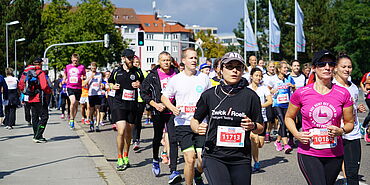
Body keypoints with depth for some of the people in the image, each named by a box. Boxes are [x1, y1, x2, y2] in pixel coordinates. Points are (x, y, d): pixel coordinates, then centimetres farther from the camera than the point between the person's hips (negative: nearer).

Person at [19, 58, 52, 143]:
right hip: (39, 99, -8)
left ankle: (36, 135, 22)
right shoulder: (40, 72, -12)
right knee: (44, 117, -3)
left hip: (30, 99, 8)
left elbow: (20, 85, 12)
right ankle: (38, 136, -10)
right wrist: (49, 91, -1)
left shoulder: (26, 72, 9)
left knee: (35, 117, 16)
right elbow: (44, 86, -20)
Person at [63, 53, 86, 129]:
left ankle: (72, 120, 23)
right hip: (70, 88, -1)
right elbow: (65, 73, 28)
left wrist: (83, 77, -13)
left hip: (78, 88, 1)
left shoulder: (82, 67, 2)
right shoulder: (68, 66, 8)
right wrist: (65, 78, 10)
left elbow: (85, 76, 10)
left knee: (76, 105, 8)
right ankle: (71, 119, -9)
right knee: (73, 102, -23)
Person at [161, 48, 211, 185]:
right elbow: (164, 97, 12)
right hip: (183, 124, -1)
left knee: (204, 159, -6)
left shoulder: (204, 78, 7)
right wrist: (172, 108, -6)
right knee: (190, 159, -8)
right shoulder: (176, 79, 2)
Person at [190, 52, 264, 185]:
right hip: (214, 156, -2)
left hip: (240, 159, 2)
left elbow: (260, 128, 9)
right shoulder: (209, 94, 2)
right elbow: (194, 120, 14)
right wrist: (198, 128, -7)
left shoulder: (251, 96, 2)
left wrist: (252, 126, -13)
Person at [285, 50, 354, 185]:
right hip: (308, 154, -3)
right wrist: (296, 134, -7)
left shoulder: (343, 94, 0)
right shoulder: (301, 93, -3)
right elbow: (289, 118, 11)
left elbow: (349, 123, 10)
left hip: (334, 155, 3)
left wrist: (341, 131, -12)